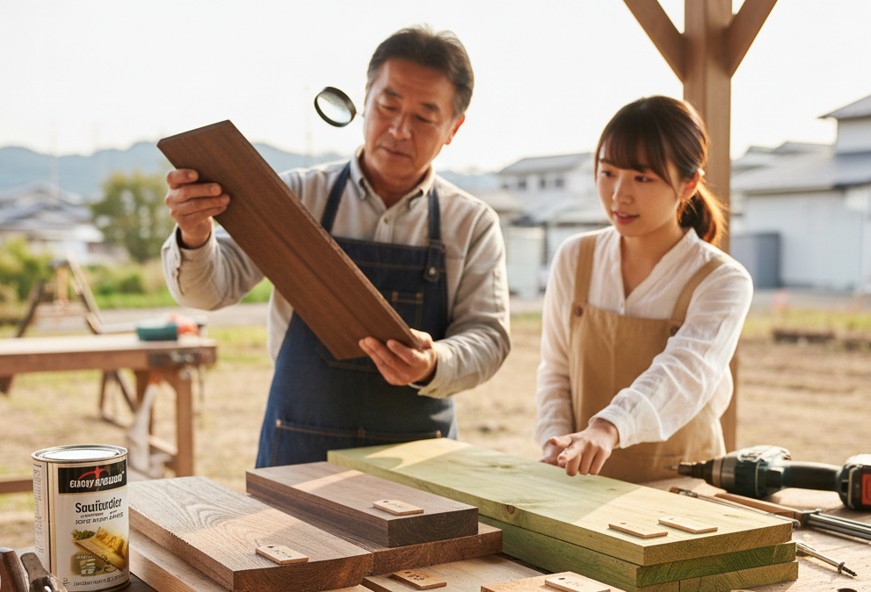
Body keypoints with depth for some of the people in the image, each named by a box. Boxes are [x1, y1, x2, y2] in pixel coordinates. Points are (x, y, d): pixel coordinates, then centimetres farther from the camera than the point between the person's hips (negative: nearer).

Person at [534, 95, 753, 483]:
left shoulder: (723, 281, -7)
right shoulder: (574, 260, 6)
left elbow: (684, 374, -23)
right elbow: (555, 369, 10)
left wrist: (610, 428, -40)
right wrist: (555, 439, -8)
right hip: (585, 481, 3)